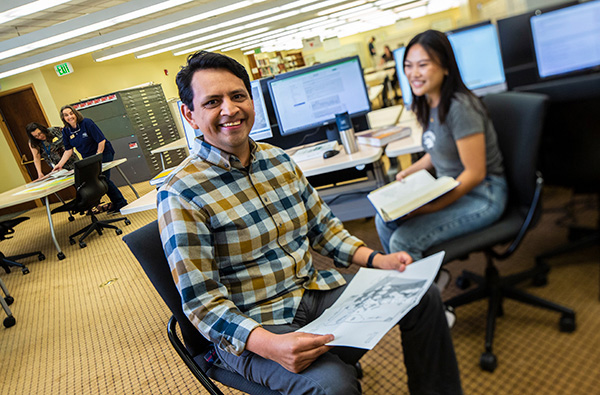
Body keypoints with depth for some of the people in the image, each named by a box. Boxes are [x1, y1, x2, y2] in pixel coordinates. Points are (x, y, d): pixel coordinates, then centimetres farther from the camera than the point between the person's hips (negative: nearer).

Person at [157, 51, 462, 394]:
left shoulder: (279, 159, 4)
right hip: (250, 328, -5)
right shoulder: (180, 194, -16)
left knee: (424, 296, 1)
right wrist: (269, 345, -31)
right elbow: (202, 302, -17)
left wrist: (377, 260, -1)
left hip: (317, 290, 6)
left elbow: (322, 226, 12)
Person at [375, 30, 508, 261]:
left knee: (403, 241, -21)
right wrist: (409, 172, 2)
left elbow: (475, 173, -22)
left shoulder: (459, 107, -23)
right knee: (385, 221, 2)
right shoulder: (427, 105, 4)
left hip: (481, 196, -8)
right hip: (449, 188, 9)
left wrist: (429, 208, -24)